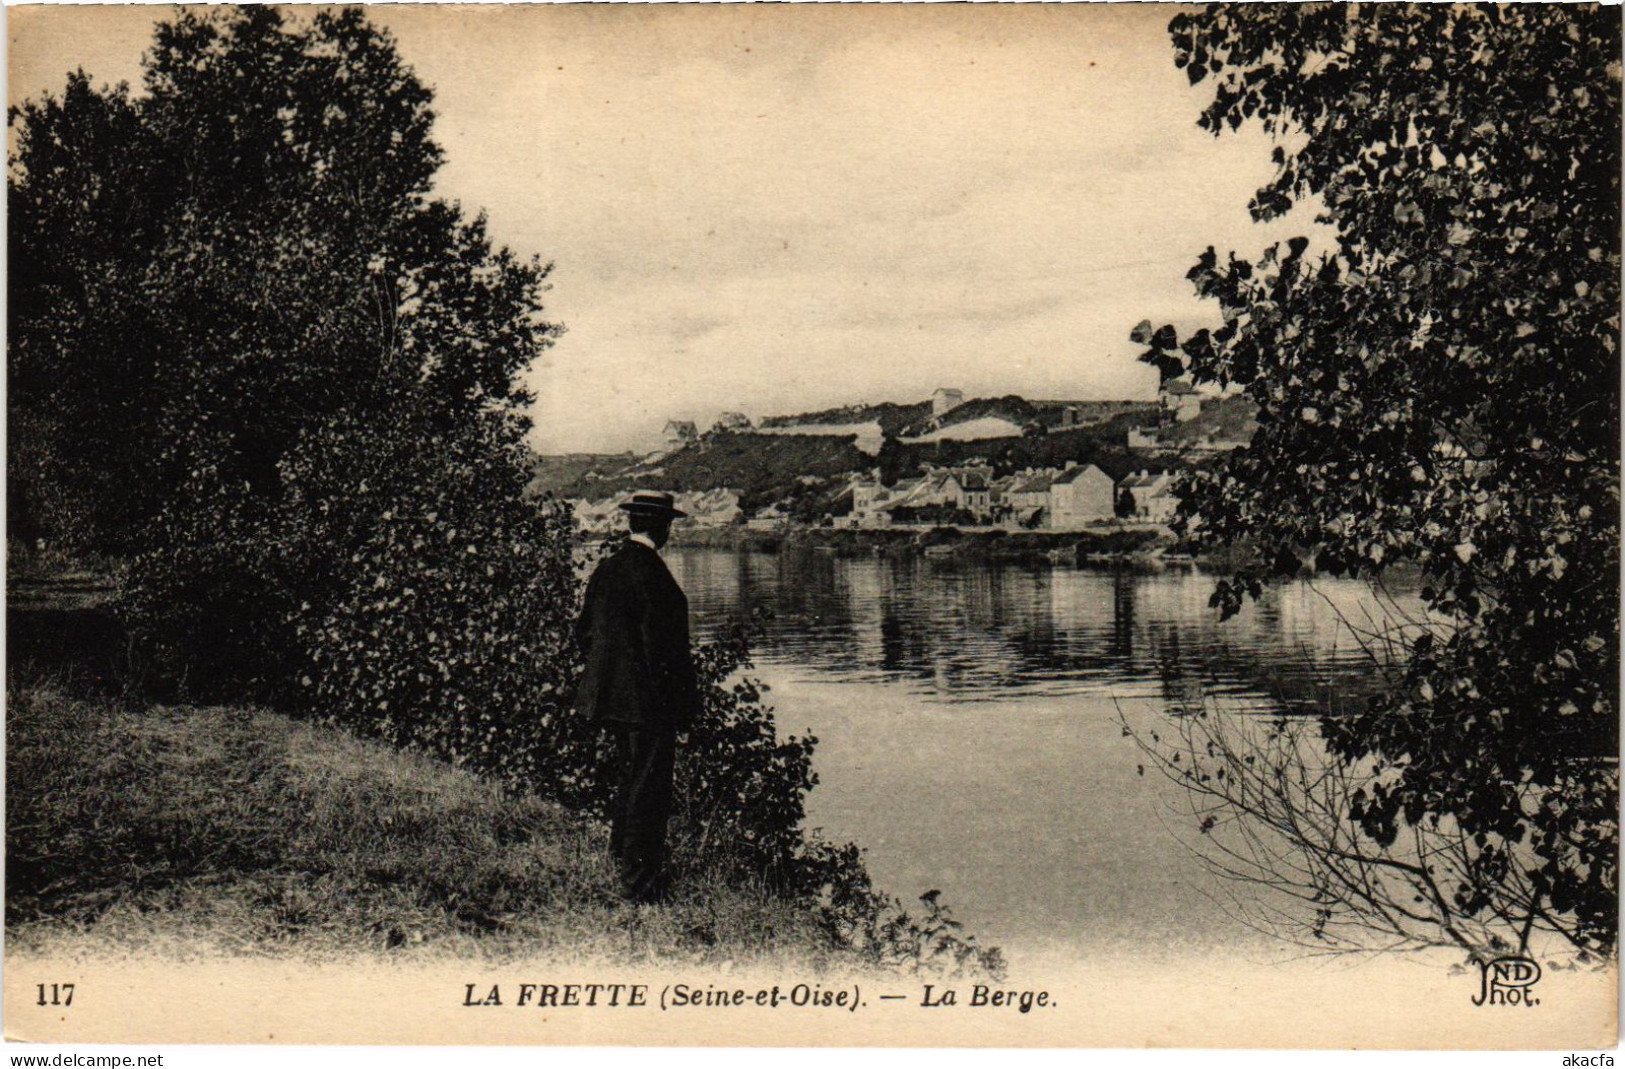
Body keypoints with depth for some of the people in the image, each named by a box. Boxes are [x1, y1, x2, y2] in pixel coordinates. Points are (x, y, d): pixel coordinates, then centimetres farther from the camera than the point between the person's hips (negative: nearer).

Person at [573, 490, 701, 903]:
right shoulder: (651, 573, -19)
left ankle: (621, 860, 34)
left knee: (630, 779, 23)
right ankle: (642, 884, 6)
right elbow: (664, 644, -20)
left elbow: (584, 632, 13)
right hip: (649, 699, -9)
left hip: (613, 695, 9)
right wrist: (685, 705, -13)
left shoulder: (605, 569, 7)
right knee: (648, 790, 0)